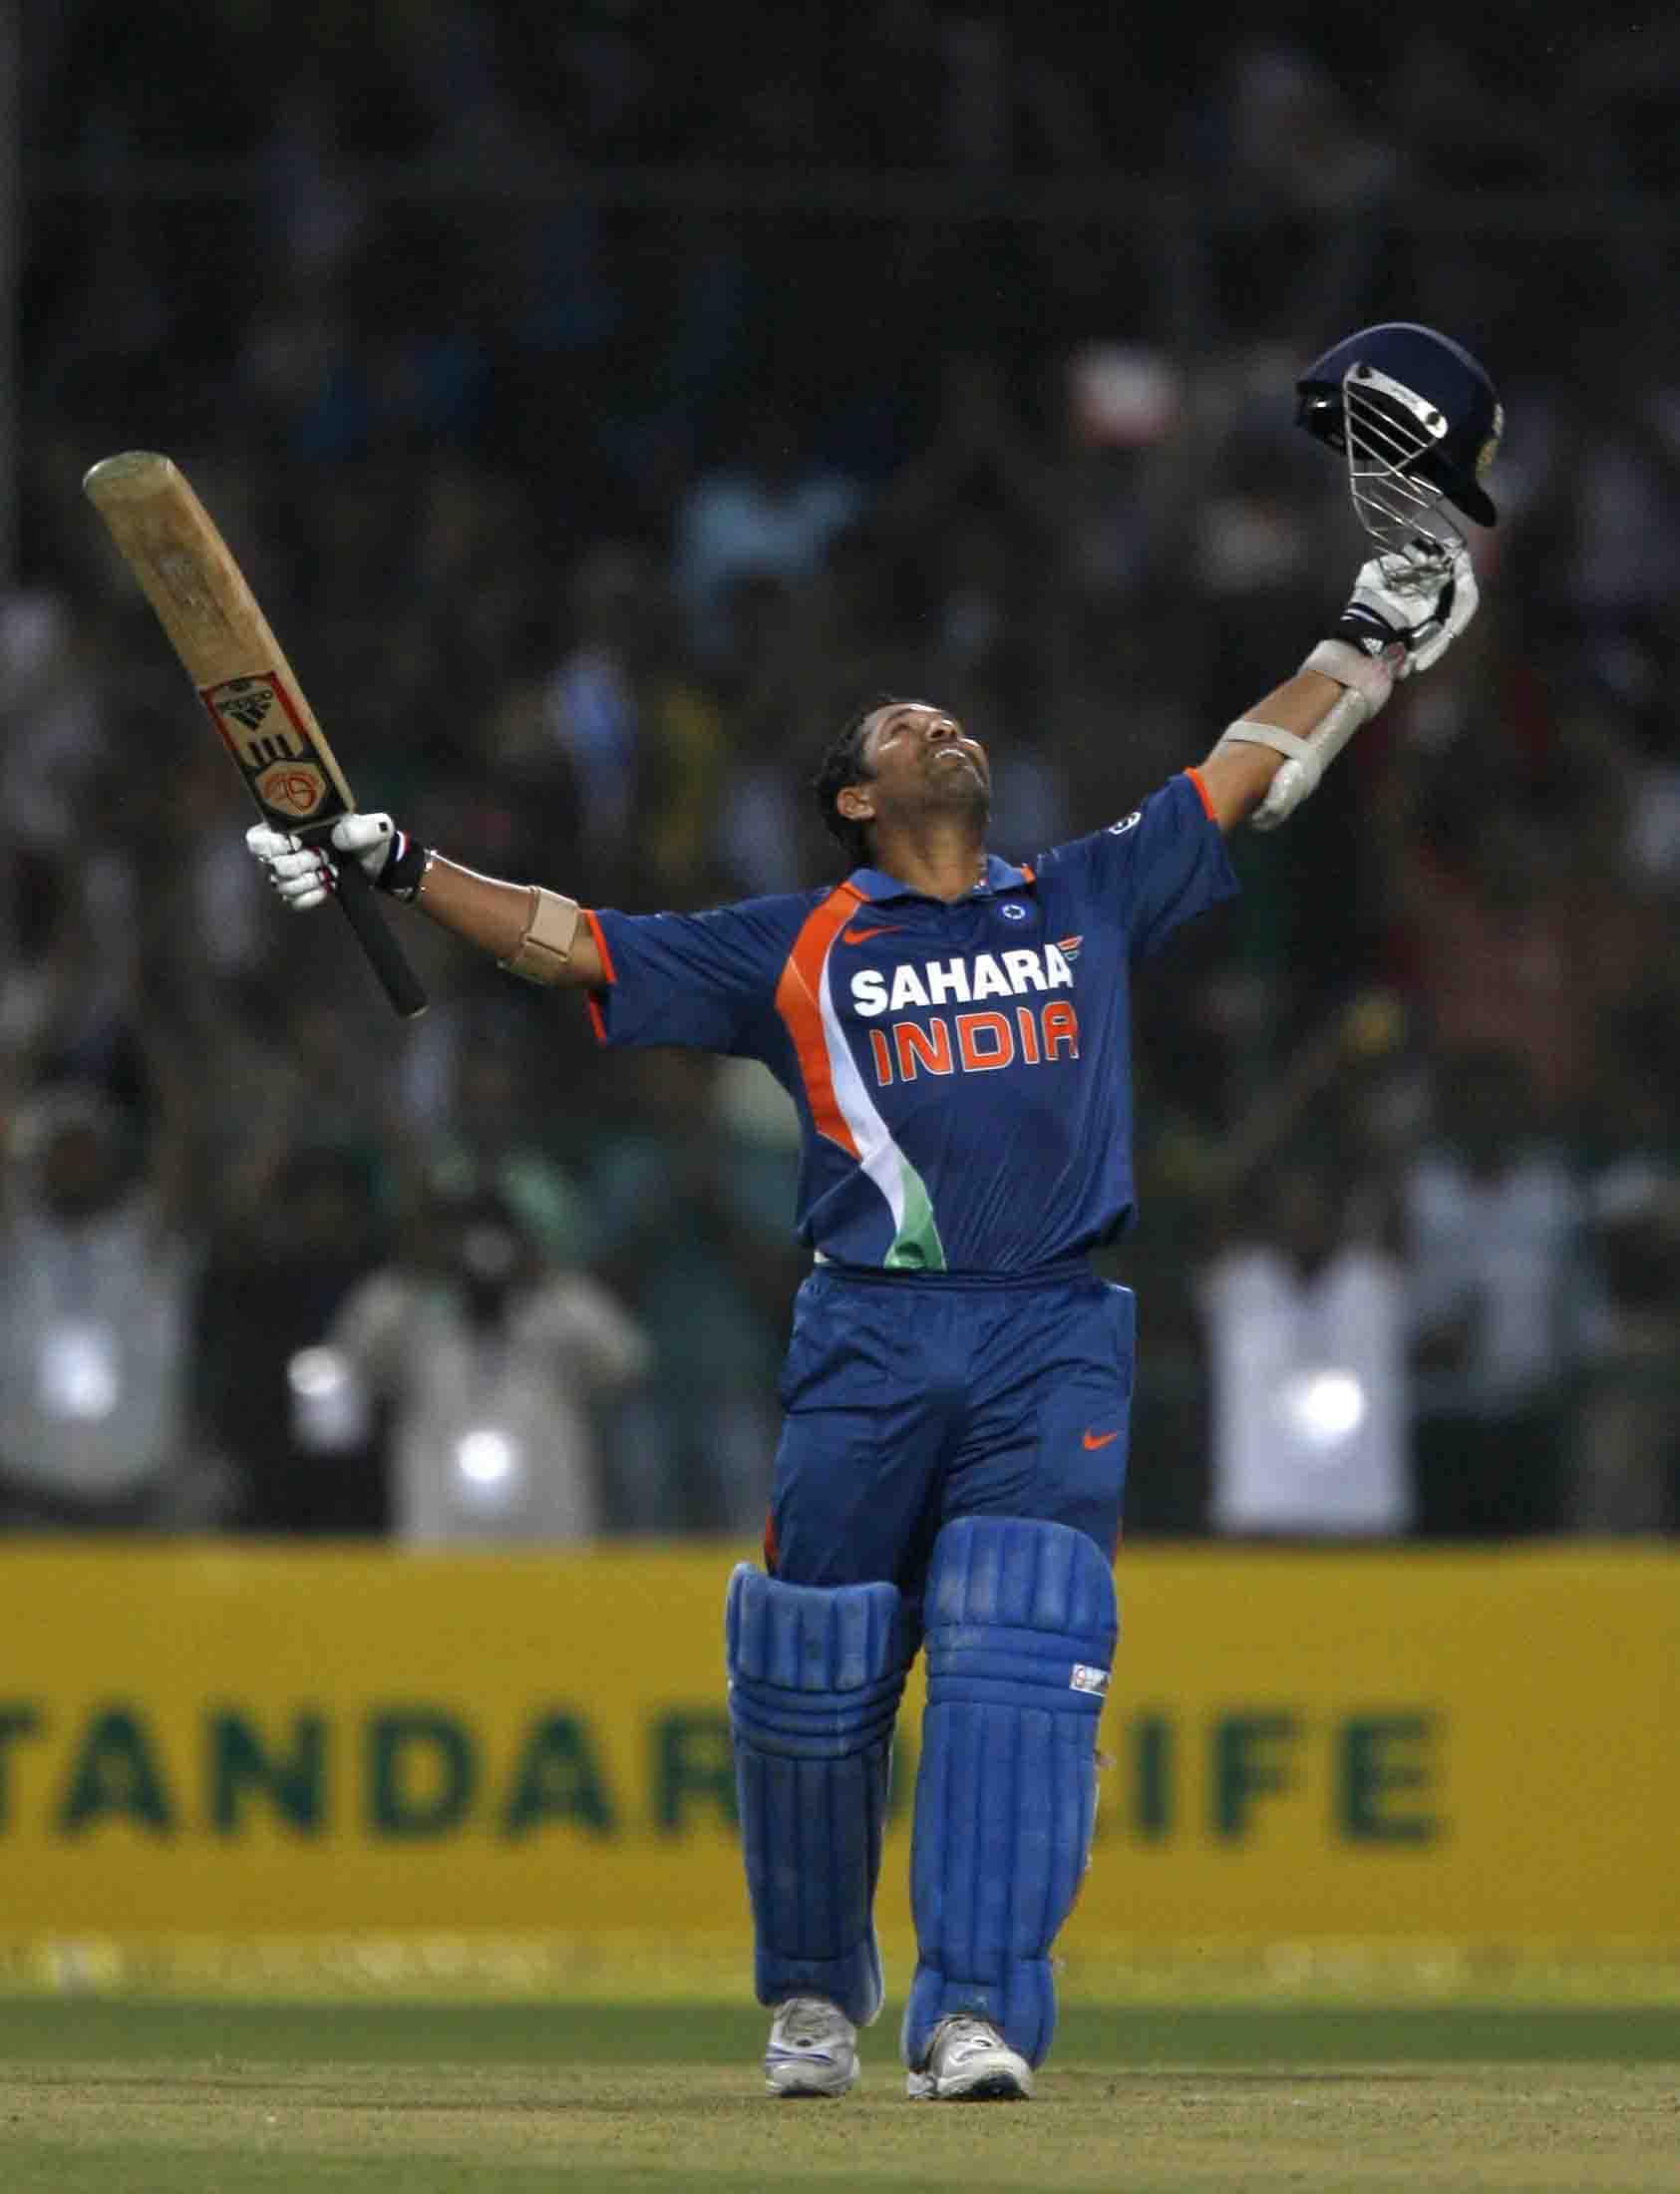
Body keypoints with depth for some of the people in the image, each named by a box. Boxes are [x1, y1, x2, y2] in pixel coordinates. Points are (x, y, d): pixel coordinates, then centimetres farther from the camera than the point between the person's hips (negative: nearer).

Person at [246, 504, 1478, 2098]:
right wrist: (405, 873, 3)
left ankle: (975, 2015, -19)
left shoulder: (1088, 901, 18)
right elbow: (571, 944, 12)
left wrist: (1373, 644, 27)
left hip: (1053, 1341, 0)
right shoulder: (797, 949, 13)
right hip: (865, 1348, 0)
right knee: (815, 1676, 0)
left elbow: (1247, 774, 27)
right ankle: (812, 1992, 20)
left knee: (1017, 1663, -15)